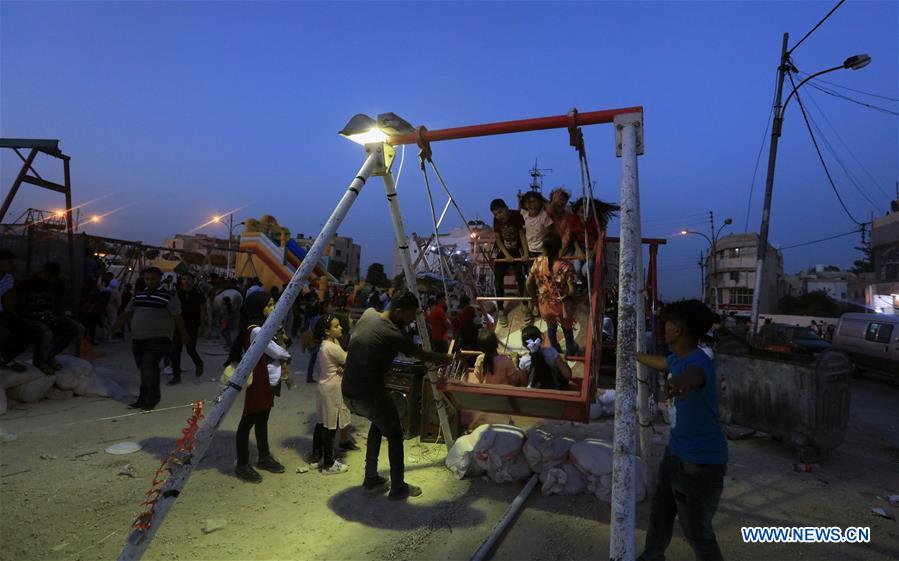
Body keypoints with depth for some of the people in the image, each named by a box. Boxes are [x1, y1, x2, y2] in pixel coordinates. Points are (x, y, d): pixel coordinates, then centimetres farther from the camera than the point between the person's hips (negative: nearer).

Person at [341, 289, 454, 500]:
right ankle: (398, 488, 22)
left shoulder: (368, 314, 1)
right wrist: (447, 359, 15)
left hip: (347, 392, 8)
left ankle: (371, 479, 35)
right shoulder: (392, 335, -17)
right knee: (394, 435, 13)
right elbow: (421, 355, -3)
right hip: (369, 395, -8)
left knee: (378, 423, 29)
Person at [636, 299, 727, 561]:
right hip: (677, 452, 9)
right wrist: (633, 354, 44)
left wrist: (682, 382, -76)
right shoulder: (677, 357, 3)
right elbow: (660, 362, 27)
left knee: (697, 532, 1)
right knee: (660, 512, 23)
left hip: (701, 462, -9)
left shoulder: (698, 361, -27)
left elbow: (693, 375, -53)